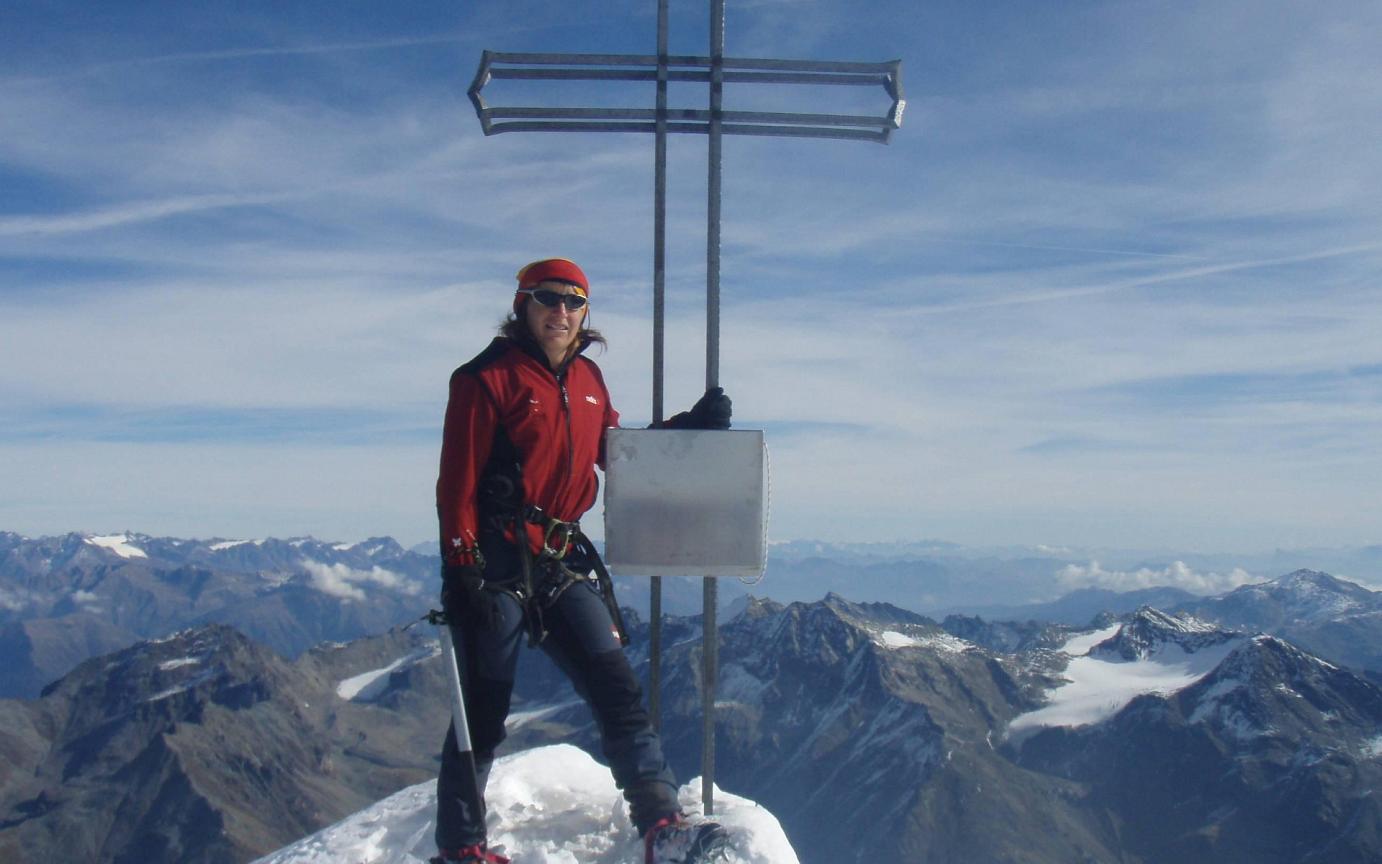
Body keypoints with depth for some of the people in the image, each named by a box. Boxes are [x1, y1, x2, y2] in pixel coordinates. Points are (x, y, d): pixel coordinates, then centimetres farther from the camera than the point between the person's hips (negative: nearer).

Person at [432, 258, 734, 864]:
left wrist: (690, 427, 13)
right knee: (483, 710, 2)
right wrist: (461, 568, -16)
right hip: (496, 565, -6)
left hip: (562, 564, 6)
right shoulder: (488, 378, -7)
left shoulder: (587, 379, 14)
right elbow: (458, 482, -10)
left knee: (616, 688, -1)